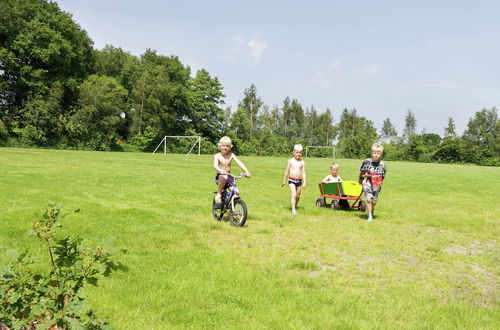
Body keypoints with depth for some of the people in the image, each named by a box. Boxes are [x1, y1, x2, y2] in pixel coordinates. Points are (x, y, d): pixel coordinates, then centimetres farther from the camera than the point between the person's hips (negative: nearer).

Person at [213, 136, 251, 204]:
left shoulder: (231, 155, 0)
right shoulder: (217, 156, -7)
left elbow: (239, 163, -11)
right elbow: (215, 166, -24)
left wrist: (247, 172, -26)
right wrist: (221, 170, -47)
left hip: (229, 176, 3)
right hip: (220, 176, -3)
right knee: (224, 177, -39)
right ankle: (218, 194, -18)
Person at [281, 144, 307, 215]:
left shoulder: (302, 162, 2)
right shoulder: (290, 161, -1)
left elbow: (303, 172, 1)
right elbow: (287, 171, 6)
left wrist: (304, 182, -6)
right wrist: (284, 180, 10)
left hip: (299, 181, 2)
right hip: (292, 180, -2)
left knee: (298, 196, 11)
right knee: (293, 194, -16)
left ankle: (295, 206, 37)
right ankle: (293, 210, -17)